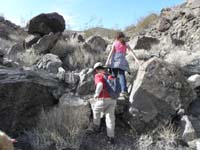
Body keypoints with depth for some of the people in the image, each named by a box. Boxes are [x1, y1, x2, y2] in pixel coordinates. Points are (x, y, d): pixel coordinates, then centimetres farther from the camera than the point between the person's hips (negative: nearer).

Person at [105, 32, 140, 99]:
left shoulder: (115, 43, 16)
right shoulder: (126, 44, 19)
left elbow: (111, 52, 3)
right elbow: (131, 51, 6)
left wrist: (107, 60, -6)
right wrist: (136, 59, 0)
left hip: (114, 60, 0)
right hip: (122, 60, 0)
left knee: (114, 76, 5)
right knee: (122, 75, -11)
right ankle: (124, 90, -29)